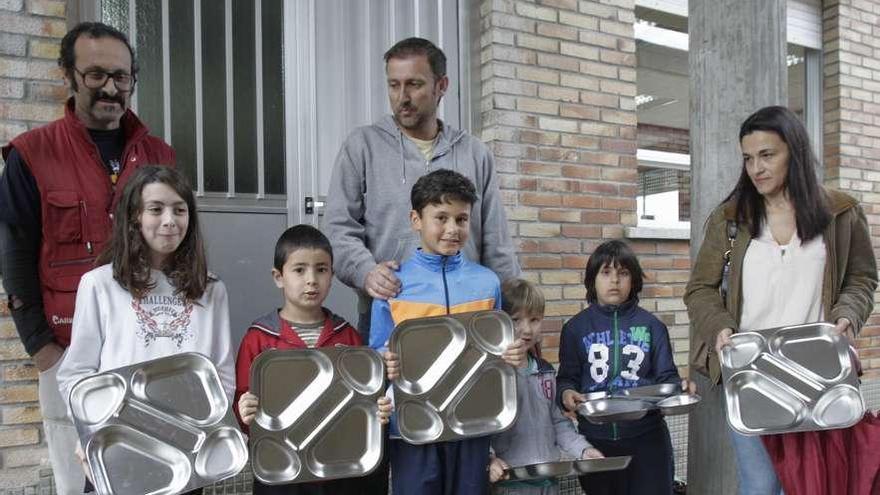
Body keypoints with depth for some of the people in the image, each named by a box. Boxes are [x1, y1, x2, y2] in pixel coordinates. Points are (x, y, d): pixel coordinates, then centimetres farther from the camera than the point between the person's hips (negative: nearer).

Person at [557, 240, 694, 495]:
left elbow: (666, 377, 3)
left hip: (646, 436, 0)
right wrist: (566, 393, -18)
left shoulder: (651, 325, 4)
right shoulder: (576, 327, 2)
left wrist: (680, 386, -17)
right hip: (596, 437, 0)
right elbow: (567, 378, 3)